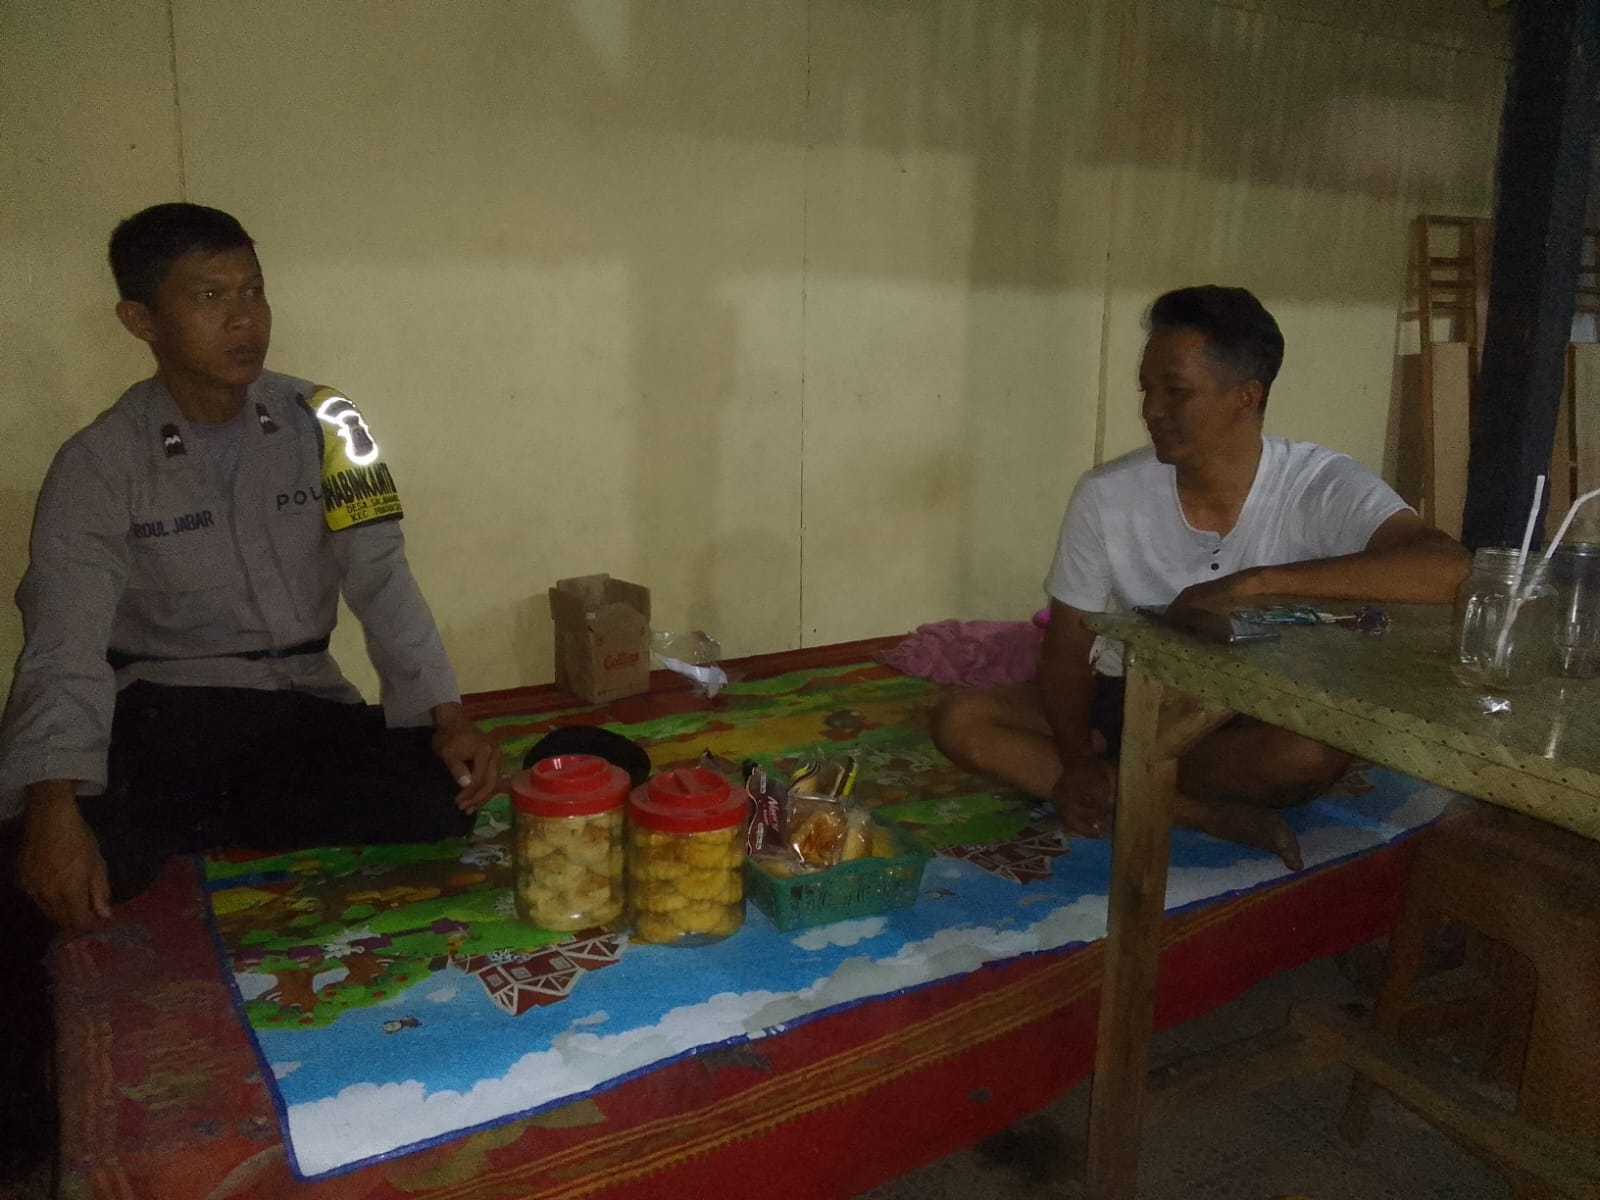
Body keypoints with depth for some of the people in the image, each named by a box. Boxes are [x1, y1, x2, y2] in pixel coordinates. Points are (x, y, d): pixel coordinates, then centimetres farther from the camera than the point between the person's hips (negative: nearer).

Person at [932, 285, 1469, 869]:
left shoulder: (1322, 486, -19)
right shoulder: (1106, 496, -13)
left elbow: (1447, 568, -36)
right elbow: (1067, 648, -6)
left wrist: (1256, 582, -40)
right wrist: (1078, 758, -24)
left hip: (1257, 715, -2)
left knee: (1316, 749, -37)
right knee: (961, 721, -18)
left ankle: (1120, 783, -11)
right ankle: (1209, 813, -21)